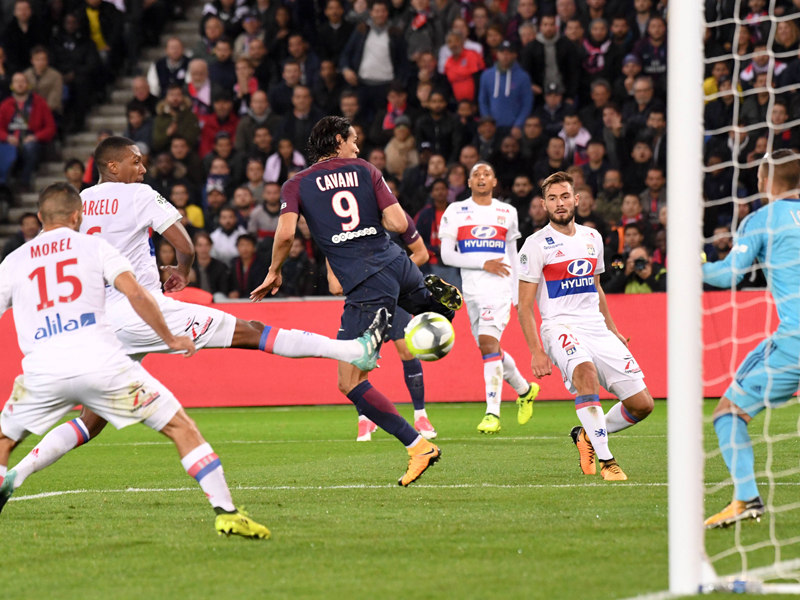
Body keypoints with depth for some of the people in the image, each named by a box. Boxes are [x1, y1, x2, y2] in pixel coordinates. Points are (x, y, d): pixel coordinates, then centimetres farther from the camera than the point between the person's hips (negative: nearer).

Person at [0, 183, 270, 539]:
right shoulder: (93, 246, 10)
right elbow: (134, 293, -1)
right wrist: (170, 339, 8)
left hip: (42, 372, 2)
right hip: (101, 361, -2)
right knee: (180, 427, 6)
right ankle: (226, 512, -3)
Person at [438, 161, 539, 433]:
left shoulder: (507, 212, 10)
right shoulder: (455, 212, 4)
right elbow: (446, 255, -3)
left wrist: (518, 294, 16)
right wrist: (484, 264, -12)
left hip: (500, 288, -2)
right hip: (472, 288, 2)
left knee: (488, 341, -19)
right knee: (489, 348, 10)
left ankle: (492, 412, -20)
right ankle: (525, 389, 36)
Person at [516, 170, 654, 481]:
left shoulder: (592, 238, 14)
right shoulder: (537, 245, -3)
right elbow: (525, 306, -3)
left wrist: (612, 329, 24)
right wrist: (536, 351, -12)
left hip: (598, 329, 6)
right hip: (561, 327, -6)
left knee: (642, 403, -2)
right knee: (585, 371, -38)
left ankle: (587, 435, 23)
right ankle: (606, 461, -33)